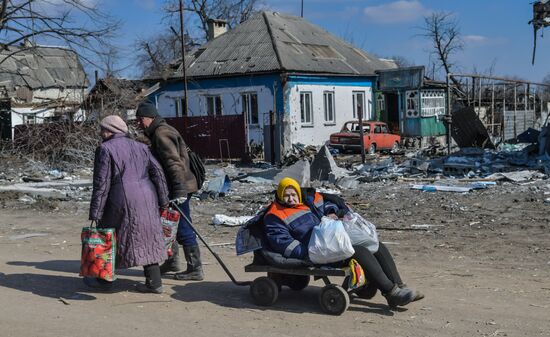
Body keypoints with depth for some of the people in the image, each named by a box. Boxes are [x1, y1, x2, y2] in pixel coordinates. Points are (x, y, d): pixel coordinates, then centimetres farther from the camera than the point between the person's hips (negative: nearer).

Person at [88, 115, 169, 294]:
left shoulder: (105, 149, -4)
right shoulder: (140, 147, 15)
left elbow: (101, 184, -9)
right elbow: (158, 172, 10)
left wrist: (95, 213, -8)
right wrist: (163, 200, 13)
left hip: (123, 201, -6)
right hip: (147, 199, 6)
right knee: (146, 238, 12)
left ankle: (104, 278, 24)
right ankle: (154, 282, 10)